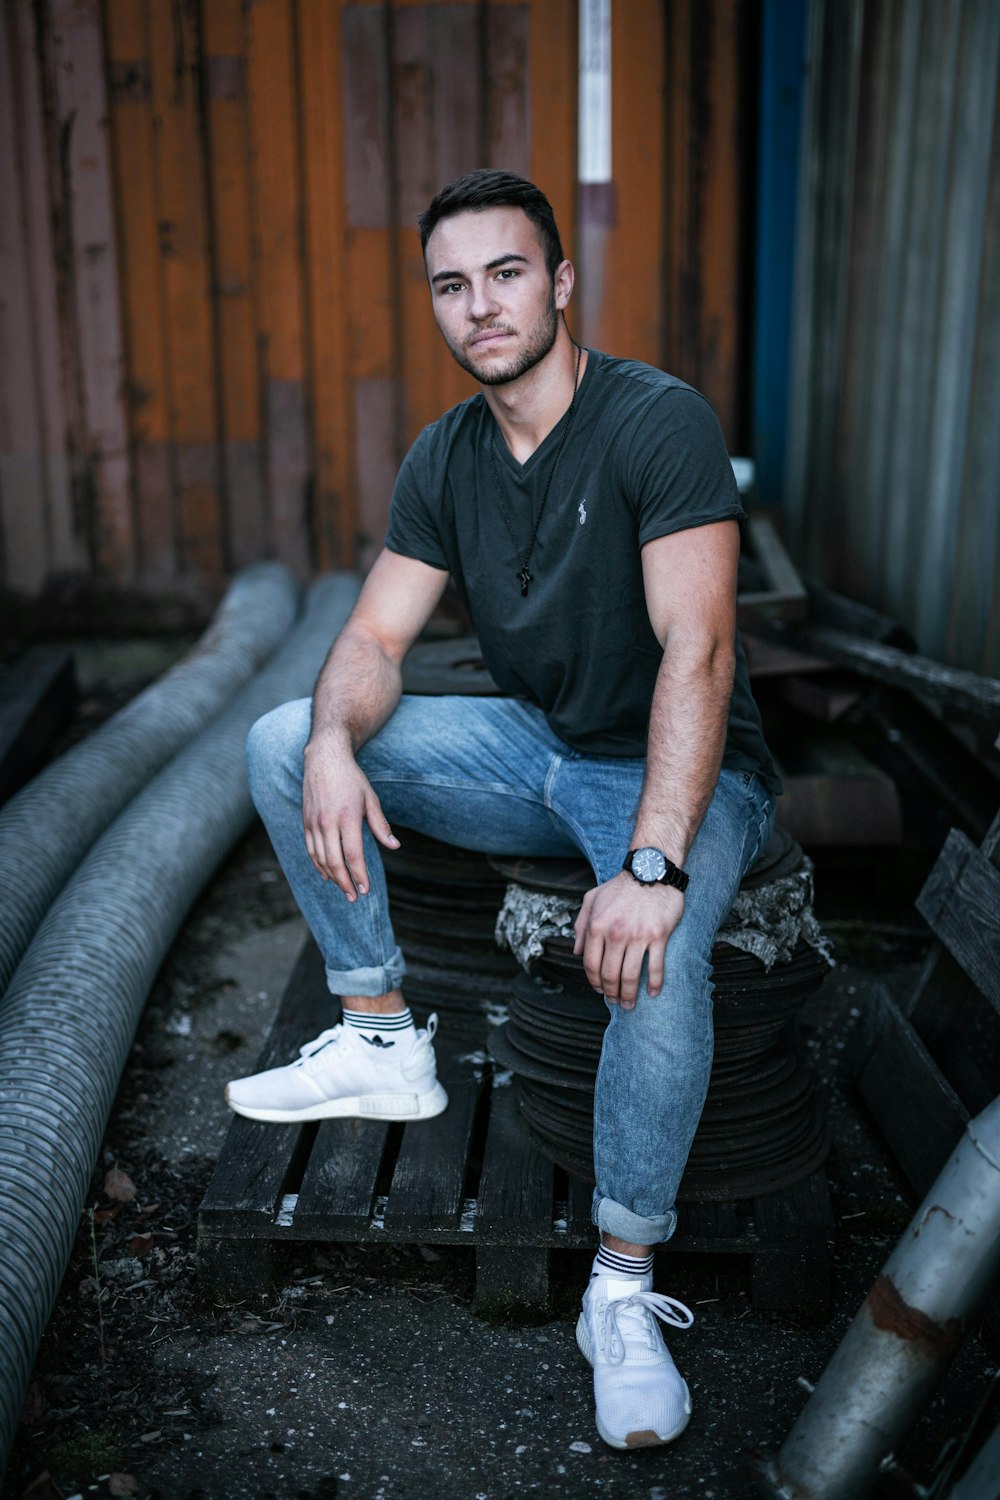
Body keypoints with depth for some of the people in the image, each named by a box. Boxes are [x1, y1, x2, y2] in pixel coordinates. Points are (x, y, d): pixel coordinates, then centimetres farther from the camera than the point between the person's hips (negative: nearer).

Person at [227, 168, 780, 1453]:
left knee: (656, 957, -37)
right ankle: (382, 1041, 2)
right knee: (280, 741, -6)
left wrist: (653, 865, -39)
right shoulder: (445, 460, 2)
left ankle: (623, 1290, -15)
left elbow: (698, 650, -28)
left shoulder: (658, 421, -19)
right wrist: (333, 744, -25)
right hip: (531, 750, 6)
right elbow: (374, 639, -1)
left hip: (680, 772, -6)